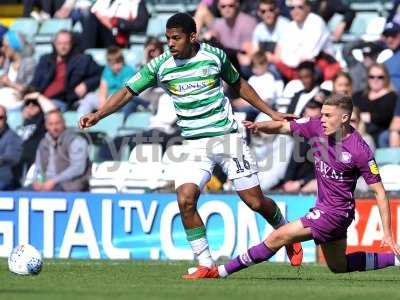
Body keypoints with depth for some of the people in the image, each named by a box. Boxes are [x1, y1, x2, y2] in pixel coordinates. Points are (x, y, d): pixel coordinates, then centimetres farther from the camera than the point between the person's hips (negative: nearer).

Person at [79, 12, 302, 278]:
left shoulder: (214, 56, -4)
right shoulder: (160, 66, -4)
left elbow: (238, 84, 13)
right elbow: (129, 91, -2)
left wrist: (271, 112, 16)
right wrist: (98, 115, -15)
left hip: (227, 136, -1)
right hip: (194, 144, 1)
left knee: (255, 201, -2)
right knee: (185, 199, -17)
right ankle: (206, 265, -6)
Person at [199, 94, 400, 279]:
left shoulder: (360, 151, -21)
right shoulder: (316, 127, -5)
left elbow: (379, 192, -17)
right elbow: (283, 127, 3)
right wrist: (260, 126, -20)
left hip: (335, 212, -8)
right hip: (324, 207, 8)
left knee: (278, 237, -13)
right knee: (339, 267, 24)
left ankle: (221, 271, -5)